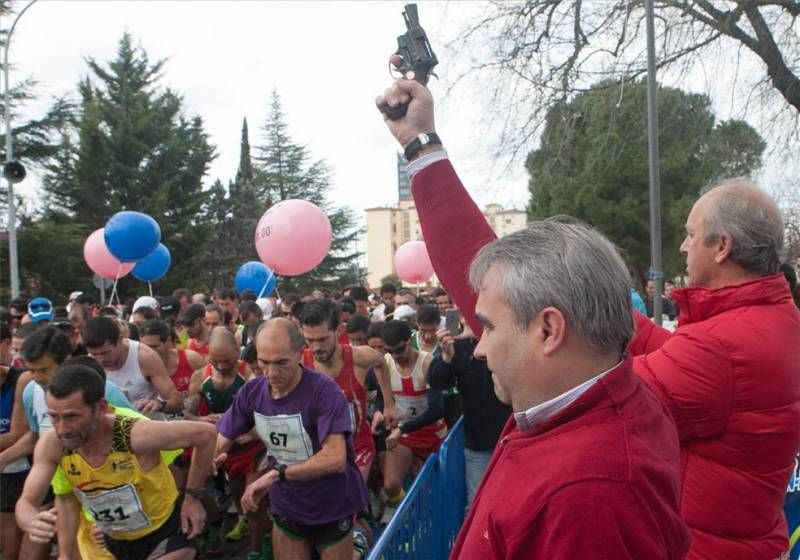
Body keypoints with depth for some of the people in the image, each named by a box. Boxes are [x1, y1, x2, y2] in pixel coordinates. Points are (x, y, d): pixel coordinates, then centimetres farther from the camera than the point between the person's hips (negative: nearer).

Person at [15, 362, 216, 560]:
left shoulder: (137, 435, -33)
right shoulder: (52, 445, -19)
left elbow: (205, 433, -24)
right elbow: (25, 503, -11)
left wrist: (193, 496, -16)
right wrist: (33, 522, -35)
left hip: (166, 533, -4)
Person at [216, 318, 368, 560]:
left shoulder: (324, 390, -24)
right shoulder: (251, 392, -9)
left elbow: (335, 459, -31)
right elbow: (216, 445, -6)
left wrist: (276, 474, -31)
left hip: (332, 508, -4)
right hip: (286, 508, 4)